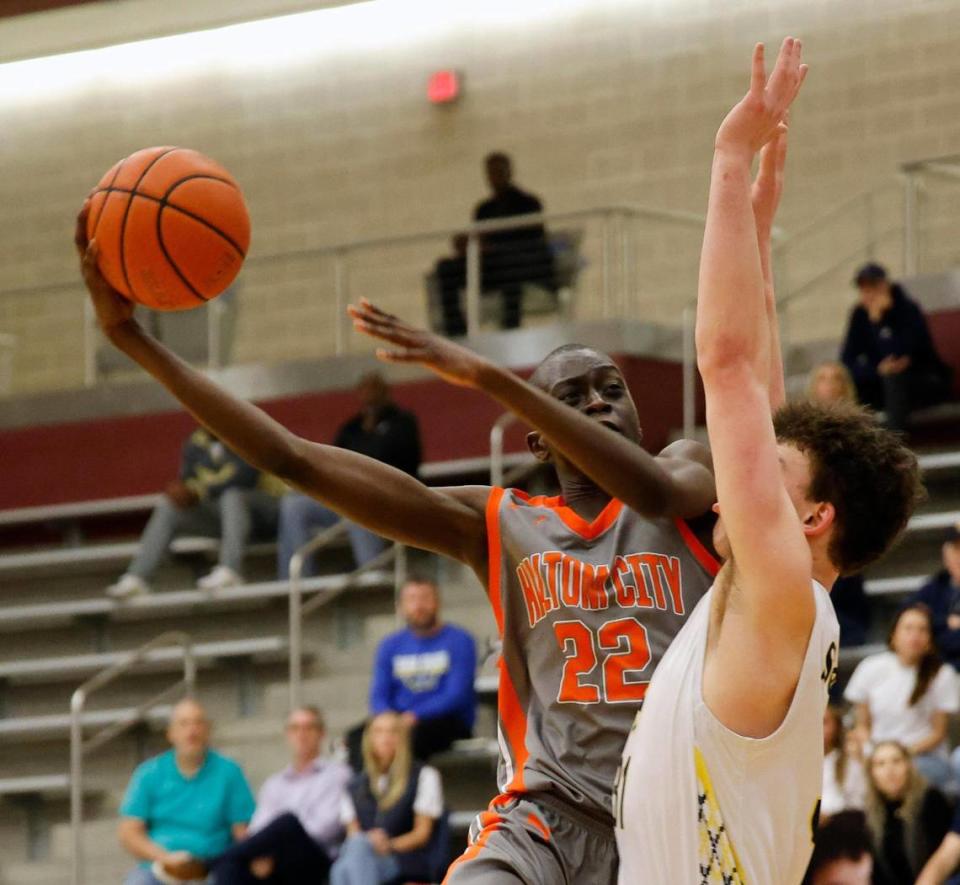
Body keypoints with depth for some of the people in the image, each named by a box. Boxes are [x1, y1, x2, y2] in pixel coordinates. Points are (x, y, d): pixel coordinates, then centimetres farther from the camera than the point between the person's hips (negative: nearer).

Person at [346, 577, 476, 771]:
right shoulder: (390, 645, 15)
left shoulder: (458, 641, 0)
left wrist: (414, 717, -22)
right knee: (357, 736, -27)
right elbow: (378, 696, 8)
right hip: (398, 718, 4)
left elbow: (456, 696, -10)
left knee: (413, 734, -38)